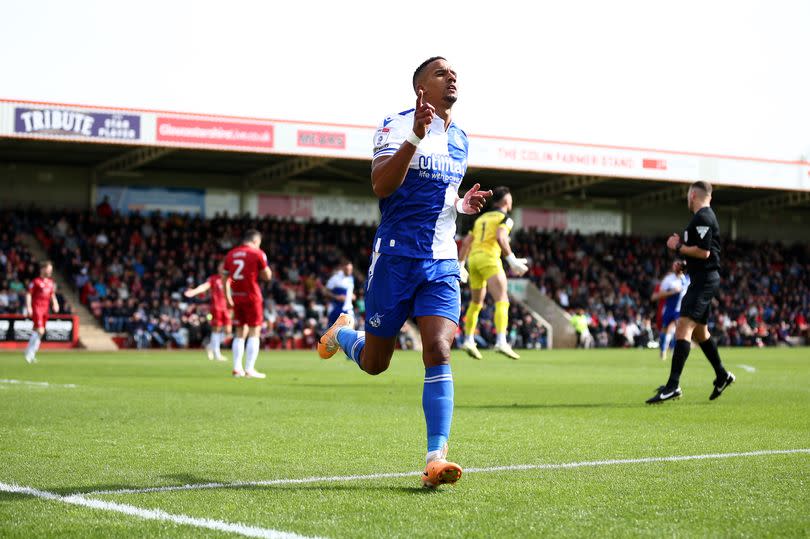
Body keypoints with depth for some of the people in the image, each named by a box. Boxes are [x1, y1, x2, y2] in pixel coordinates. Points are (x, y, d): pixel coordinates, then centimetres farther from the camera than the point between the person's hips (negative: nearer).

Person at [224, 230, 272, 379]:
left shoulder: (230, 254, 10)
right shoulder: (257, 254, -5)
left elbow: (225, 278, 12)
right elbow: (267, 276, -3)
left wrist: (228, 298, 18)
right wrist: (264, 265, 14)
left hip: (236, 297, 5)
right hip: (252, 296, -5)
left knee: (240, 332, 14)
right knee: (254, 332, 0)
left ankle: (237, 368, 12)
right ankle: (249, 369, -5)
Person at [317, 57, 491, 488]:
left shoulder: (460, 139, 15)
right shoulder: (397, 126, -6)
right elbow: (381, 186, -22)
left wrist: (463, 205, 10)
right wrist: (415, 136, -32)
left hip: (442, 262, 4)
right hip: (396, 257, -4)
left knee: (437, 352, -15)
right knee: (374, 363, 7)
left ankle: (436, 457, -16)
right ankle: (342, 333, 43)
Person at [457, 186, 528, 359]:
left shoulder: (481, 218, 24)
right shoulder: (505, 218, 3)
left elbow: (466, 242, 21)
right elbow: (500, 238, -16)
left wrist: (460, 265, 27)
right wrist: (512, 260, -19)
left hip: (473, 259, 7)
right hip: (489, 258, -7)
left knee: (476, 303, 21)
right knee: (502, 301, -13)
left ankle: (469, 340, 21)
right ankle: (501, 342, -29)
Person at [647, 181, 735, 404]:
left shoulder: (702, 218, -13)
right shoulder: (705, 216, 19)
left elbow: (703, 252, -21)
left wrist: (678, 247, -9)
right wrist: (681, 245, 11)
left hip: (704, 280, -11)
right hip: (704, 279, 11)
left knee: (683, 327, -18)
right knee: (699, 331, 20)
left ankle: (673, 385, -26)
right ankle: (722, 376, 32)